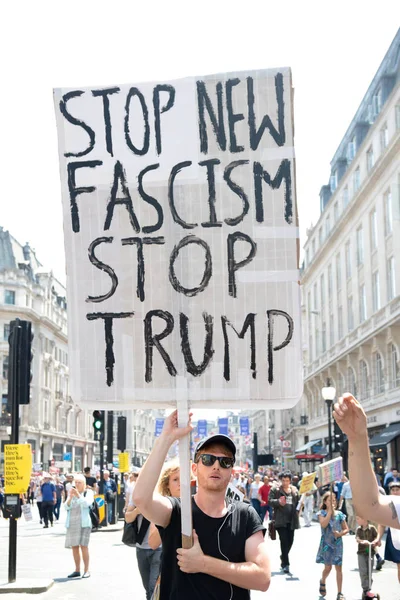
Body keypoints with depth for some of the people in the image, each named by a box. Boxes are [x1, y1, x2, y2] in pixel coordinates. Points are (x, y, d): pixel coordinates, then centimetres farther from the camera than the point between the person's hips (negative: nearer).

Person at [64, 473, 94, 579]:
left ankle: (86, 570, -6)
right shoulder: (71, 492, 15)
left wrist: (78, 495, -20)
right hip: (72, 523, 5)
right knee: (74, 547, 4)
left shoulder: (88, 492, 3)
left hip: (84, 523, -5)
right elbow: (66, 506, 5)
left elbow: (86, 503, -13)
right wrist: (70, 497, -11)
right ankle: (77, 570, 12)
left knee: (83, 546, -10)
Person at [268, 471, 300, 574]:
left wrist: (298, 511, 0)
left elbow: (298, 502, 18)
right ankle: (286, 564, -6)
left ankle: (283, 558, 34)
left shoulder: (295, 490, 12)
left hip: (291, 520, 5)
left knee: (290, 541, 10)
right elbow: (270, 501, -6)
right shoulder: (275, 490, -1)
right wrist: (278, 502, -23)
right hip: (281, 520, -5)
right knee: (284, 541, -9)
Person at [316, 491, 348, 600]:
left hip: (337, 543, 2)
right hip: (326, 543, -2)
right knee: (328, 567, 1)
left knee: (338, 567, 1)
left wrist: (340, 534, -14)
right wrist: (330, 511, -23)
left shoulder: (339, 514, 3)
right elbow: (323, 524, -23)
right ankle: (322, 581, 35)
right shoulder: (322, 513, -4)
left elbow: (346, 529, 7)